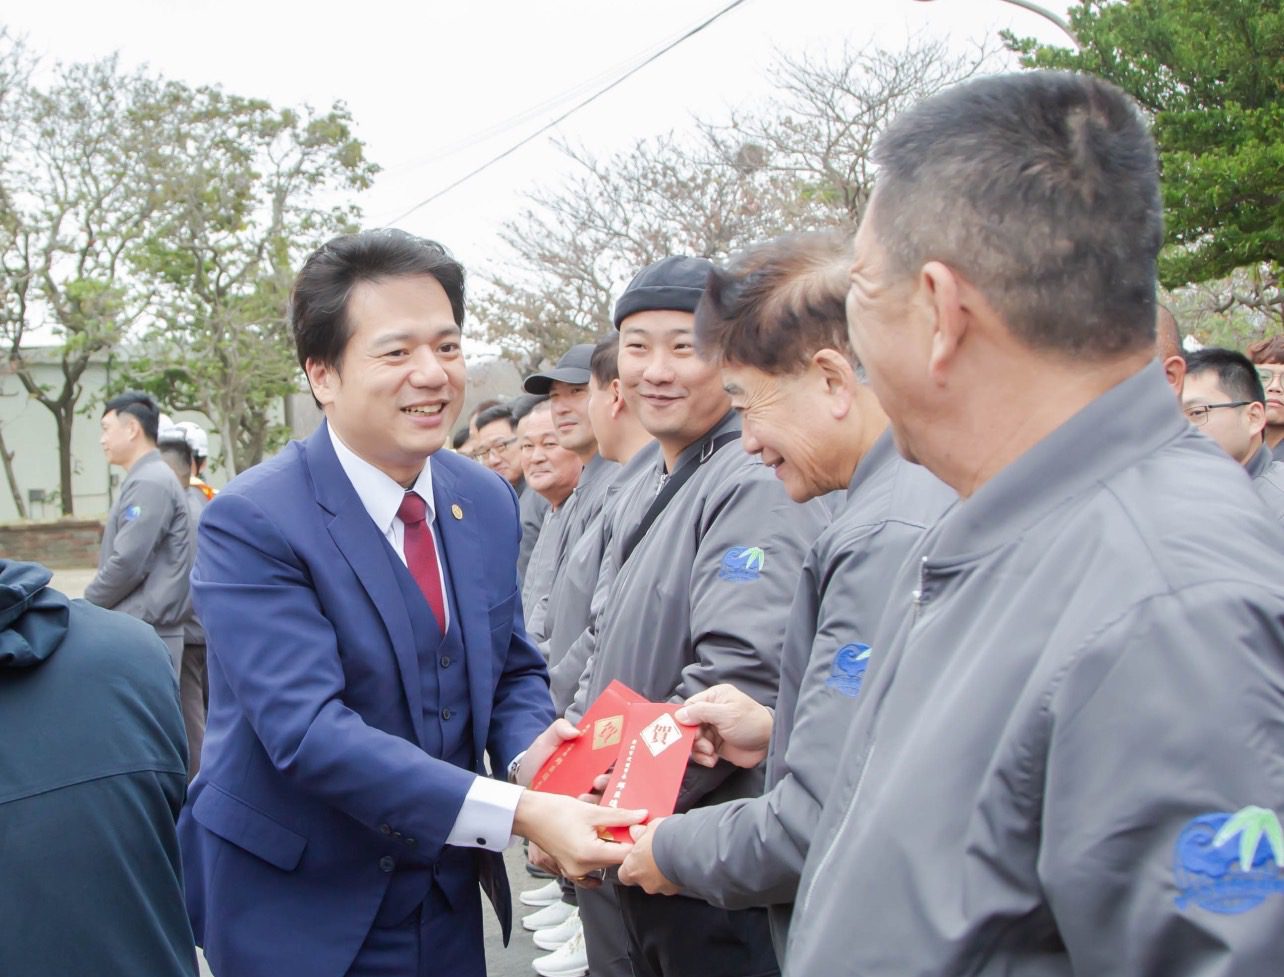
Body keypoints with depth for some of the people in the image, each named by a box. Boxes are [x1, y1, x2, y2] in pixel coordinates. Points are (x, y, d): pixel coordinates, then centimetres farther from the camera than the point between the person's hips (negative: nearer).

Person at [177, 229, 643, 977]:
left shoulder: (489, 501, 0)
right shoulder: (251, 523, -19)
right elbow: (308, 729, -27)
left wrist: (532, 753, -14)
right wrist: (517, 813, -32)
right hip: (299, 914, -5)